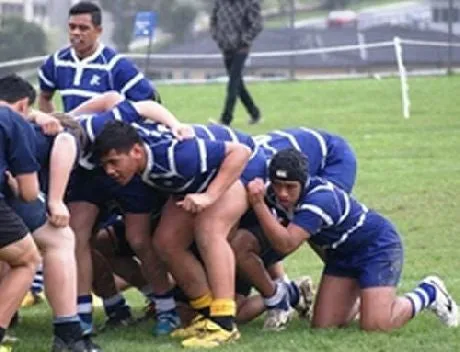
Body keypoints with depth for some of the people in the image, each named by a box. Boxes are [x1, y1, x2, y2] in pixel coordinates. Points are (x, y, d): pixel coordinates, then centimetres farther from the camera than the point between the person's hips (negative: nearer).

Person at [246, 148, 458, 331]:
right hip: (341, 254, 7)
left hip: (377, 243, -7)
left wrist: (258, 204, -52)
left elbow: (286, 244, -45)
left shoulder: (319, 199, -36)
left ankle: (429, 293, 7)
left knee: (375, 325, -19)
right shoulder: (274, 196, -13)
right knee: (323, 326, -3)